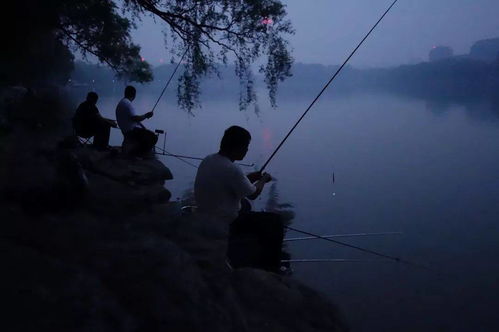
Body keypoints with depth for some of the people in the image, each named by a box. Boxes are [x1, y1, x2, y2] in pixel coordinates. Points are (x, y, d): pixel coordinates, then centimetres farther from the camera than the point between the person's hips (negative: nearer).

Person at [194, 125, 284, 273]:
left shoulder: (207, 160, -1)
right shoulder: (232, 170, -26)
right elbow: (253, 194, -12)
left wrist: (249, 178, 12)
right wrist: (263, 179, 7)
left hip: (205, 220, 9)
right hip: (226, 226, -9)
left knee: (244, 205, 33)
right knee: (274, 221, 3)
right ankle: (271, 268, 16)